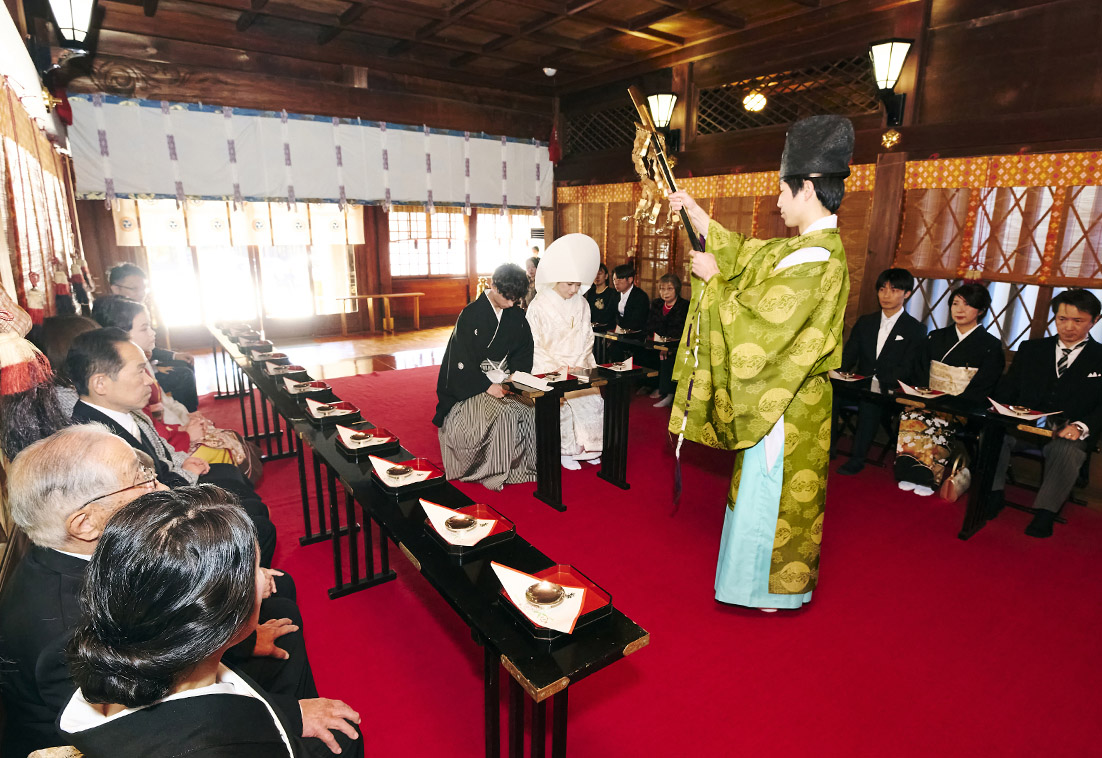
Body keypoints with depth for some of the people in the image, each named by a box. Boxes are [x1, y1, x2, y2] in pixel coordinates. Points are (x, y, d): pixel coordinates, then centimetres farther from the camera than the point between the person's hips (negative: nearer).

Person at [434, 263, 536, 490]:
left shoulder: (516, 316, 6)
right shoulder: (471, 314, -10)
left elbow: (524, 352, 11)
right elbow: (462, 361, -12)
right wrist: (486, 386, -22)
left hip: (504, 381, 5)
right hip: (472, 385, -5)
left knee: (529, 411, -20)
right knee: (502, 414, -30)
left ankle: (518, 467, -3)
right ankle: (494, 472, -12)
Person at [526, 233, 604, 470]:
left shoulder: (581, 304, 8)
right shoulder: (540, 306, -6)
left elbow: (587, 338, 12)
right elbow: (534, 345, -7)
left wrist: (576, 365, -3)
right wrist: (556, 368, -16)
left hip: (578, 367, 5)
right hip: (549, 368, -4)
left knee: (594, 400, -13)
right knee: (563, 403, -25)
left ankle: (585, 446, 6)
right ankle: (565, 451, -7)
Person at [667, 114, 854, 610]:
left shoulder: (813, 260, -24)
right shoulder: (809, 247, 7)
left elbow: (753, 320, -24)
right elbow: (740, 255, 16)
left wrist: (713, 279, -11)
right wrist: (694, 212, 14)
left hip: (787, 407, -10)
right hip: (779, 398, 10)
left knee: (773, 495, 7)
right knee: (770, 493, 22)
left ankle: (779, 588, 27)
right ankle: (774, 574, 41)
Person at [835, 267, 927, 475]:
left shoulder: (915, 329, 3)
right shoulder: (865, 322, 16)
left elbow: (907, 370, -7)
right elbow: (849, 355, 11)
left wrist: (878, 382, -24)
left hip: (891, 391, -3)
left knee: (870, 402, -29)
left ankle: (857, 458, -12)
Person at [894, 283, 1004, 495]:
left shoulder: (991, 346, 4)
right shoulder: (936, 338, 17)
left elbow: (981, 391, -4)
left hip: (963, 409, -3)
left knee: (939, 423, -33)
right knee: (910, 415, -29)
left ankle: (927, 478, -21)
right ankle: (910, 473, -24)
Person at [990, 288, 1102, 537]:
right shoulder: (1031, 348, 16)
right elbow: (1007, 388, 11)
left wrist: (1081, 427, -20)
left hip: (1068, 433, -2)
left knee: (1066, 450, -36)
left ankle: (1045, 513, -23)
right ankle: (994, 493, -16)